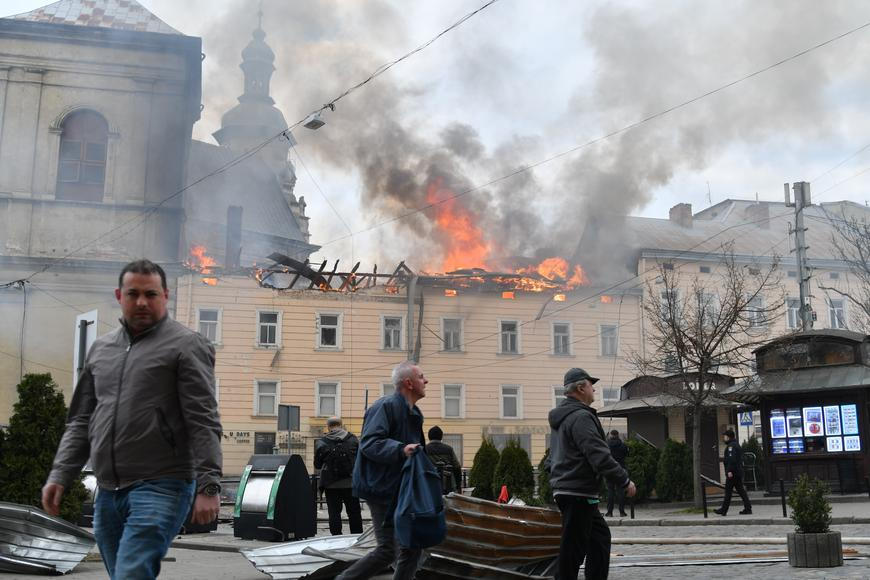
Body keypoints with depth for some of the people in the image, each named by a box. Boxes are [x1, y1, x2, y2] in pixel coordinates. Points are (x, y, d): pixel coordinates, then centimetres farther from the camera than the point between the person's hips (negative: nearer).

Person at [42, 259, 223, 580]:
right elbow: (80, 421, 20)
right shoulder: (101, 348, 17)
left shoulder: (186, 345, -3)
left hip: (160, 489, -7)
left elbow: (204, 423, -9)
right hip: (108, 493, 7)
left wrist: (208, 486, -16)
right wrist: (60, 475, 10)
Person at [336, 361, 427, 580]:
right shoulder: (387, 406, -14)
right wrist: (400, 449, -35)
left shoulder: (413, 413, 16)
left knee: (412, 546, 9)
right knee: (387, 550, -8)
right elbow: (368, 443, -25)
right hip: (383, 490, -10)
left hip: (402, 490, 10)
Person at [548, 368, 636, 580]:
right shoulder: (581, 417, -17)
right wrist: (625, 481, -15)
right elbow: (599, 455, -23)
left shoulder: (562, 417, 16)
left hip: (566, 488, 10)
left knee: (600, 536, 19)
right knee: (574, 547, -5)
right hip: (578, 493, -10)